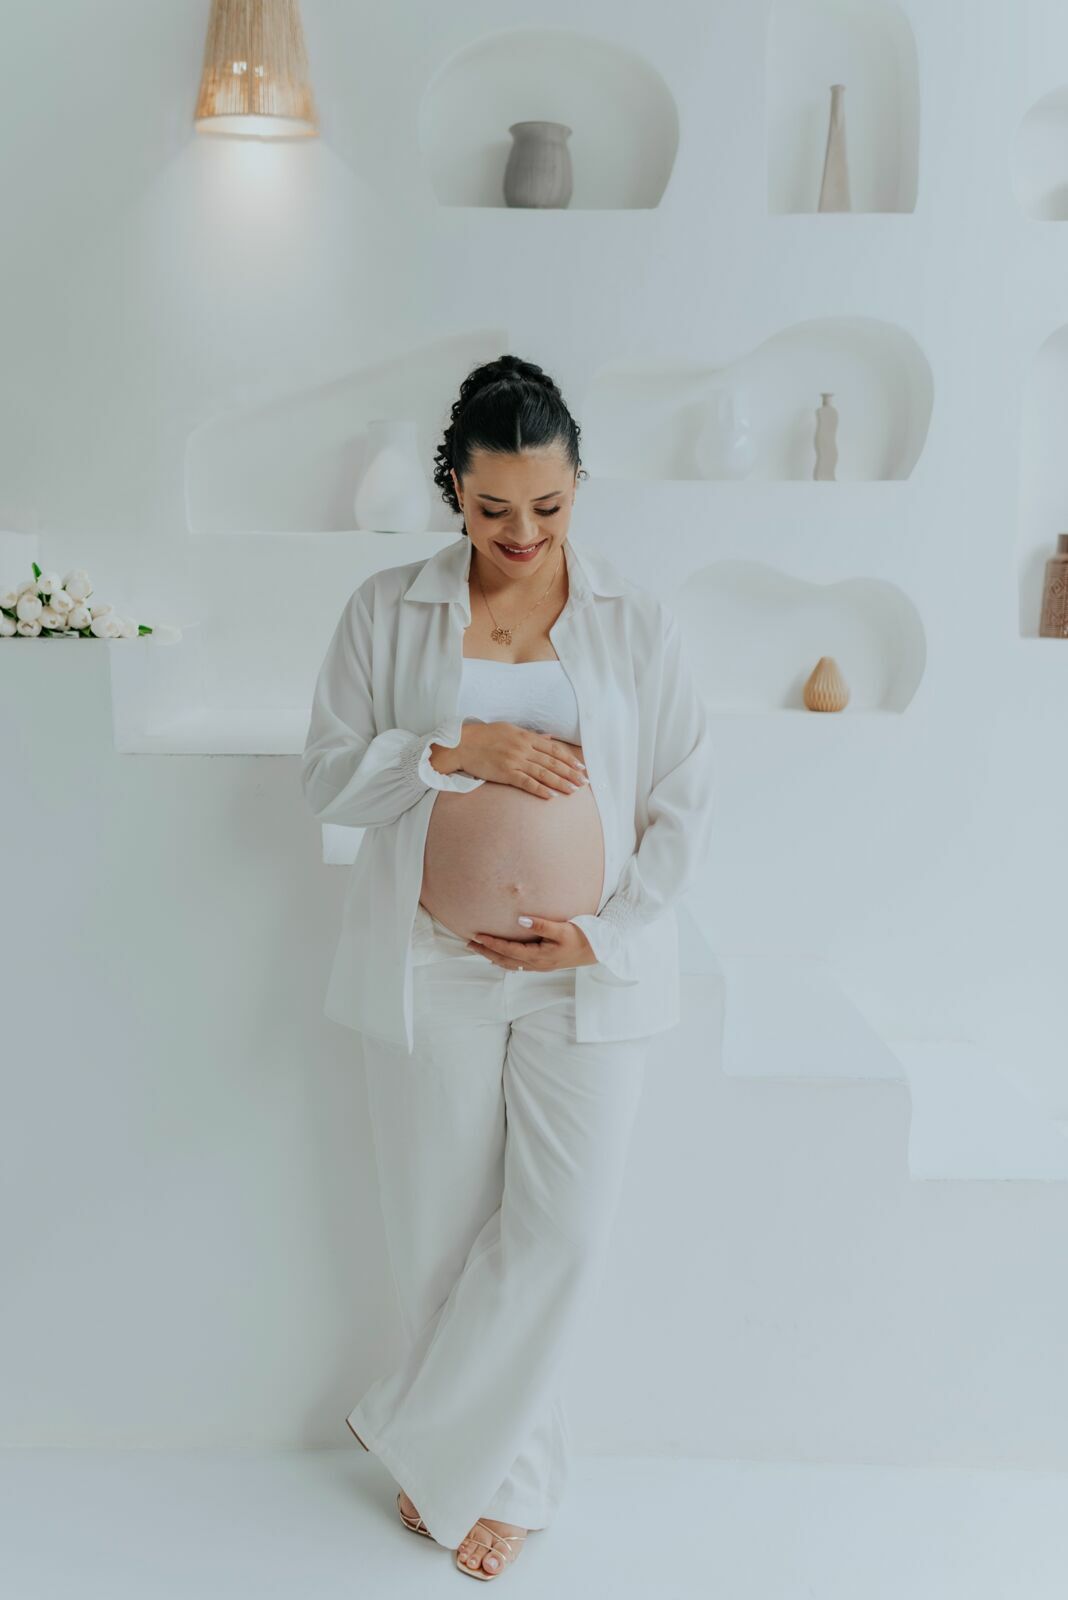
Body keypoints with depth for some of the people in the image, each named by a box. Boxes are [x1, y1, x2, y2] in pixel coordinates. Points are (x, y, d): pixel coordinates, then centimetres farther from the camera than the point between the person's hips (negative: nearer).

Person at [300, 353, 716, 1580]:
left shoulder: (636, 623, 0)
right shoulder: (386, 612, 0)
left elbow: (684, 807, 0)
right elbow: (326, 775, -2)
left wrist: (607, 933, -11)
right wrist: (455, 751, -17)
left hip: (589, 974, 0)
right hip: (432, 971, 0)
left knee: (562, 1228, 2)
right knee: (444, 1226, 10)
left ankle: (429, 1443, 26)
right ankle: (504, 1471, 34)